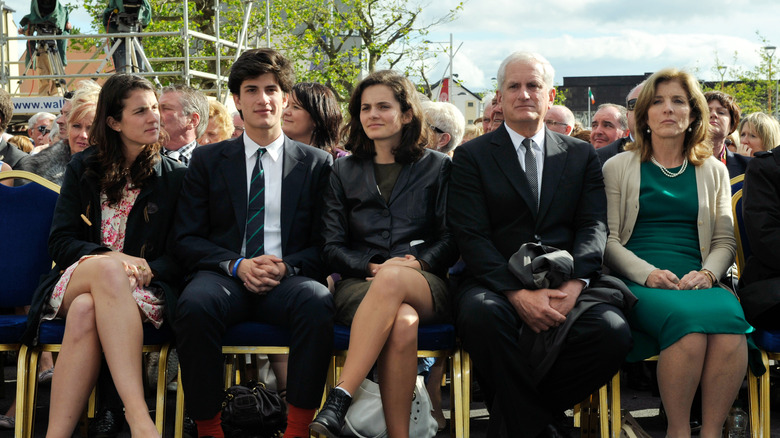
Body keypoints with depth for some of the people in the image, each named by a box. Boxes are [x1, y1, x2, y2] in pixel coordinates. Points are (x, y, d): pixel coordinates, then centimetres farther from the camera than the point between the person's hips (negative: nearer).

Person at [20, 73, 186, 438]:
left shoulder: (174, 177, 11)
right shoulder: (82, 169, 15)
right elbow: (60, 243, 6)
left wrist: (149, 269, -15)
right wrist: (108, 258, -13)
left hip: (143, 291, 0)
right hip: (76, 279, 1)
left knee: (86, 311, -36)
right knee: (107, 268, -38)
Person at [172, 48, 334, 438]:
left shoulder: (317, 164, 14)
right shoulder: (207, 161, 15)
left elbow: (324, 243, 10)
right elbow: (186, 238, 9)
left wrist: (286, 265, -11)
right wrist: (236, 264, -9)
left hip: (288, 279, 0)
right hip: (224, 276, 1)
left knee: (318, 301, -36)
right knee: (195, 304, -35)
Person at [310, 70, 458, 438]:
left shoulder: (437, 167, 15)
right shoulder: (343, 172, 18)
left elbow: (452, 238, 7)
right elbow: (332, 246, 10)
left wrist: (419, 262, -12)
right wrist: (373, 266, -9)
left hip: (426, 286, 0)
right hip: (360, 283, 1)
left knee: (393, 280, -40)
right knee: (403, 322, -38)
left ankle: (339, 400, -44)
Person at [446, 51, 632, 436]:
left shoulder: (581, 155, 18)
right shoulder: (471, 156, 9)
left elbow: (594, 226, 7)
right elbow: (471, 237, -2)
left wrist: (574, 283, -14)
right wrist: (518, 293, -18)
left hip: (567, 285, 2)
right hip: (497, 284, -2)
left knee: (612, 332, -28)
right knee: (481, 314, -37)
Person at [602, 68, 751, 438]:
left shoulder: (713, 171, 21)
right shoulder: (619, 168, 13)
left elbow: (725, 241, 16)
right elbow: (608, 239, 5)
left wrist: (707, 273, -6)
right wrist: (648, 273, -12)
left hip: (696, 281, 3)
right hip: (639, 283, -2)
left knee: (728, 318, -33)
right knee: (687, 319, -35)